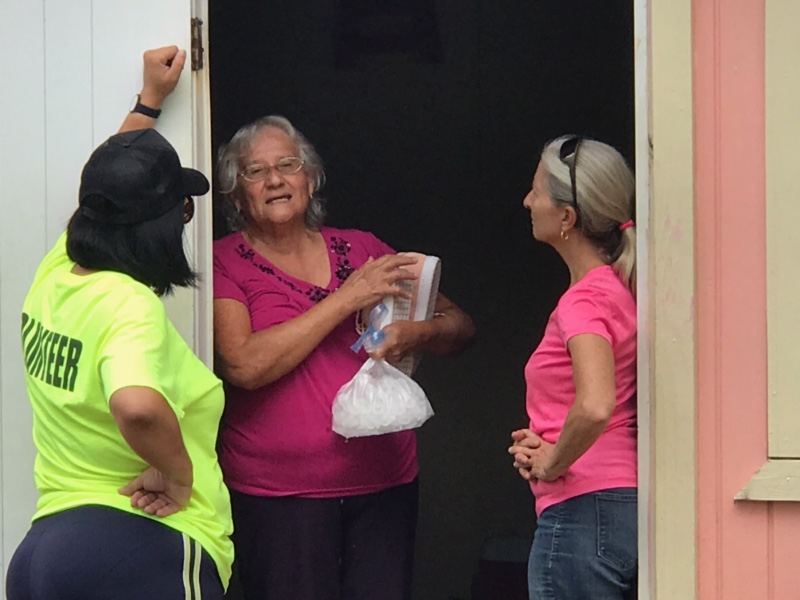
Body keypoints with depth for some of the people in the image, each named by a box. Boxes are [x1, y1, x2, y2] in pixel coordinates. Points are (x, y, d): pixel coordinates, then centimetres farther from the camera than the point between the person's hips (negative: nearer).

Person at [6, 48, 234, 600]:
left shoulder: (52, 279, 7)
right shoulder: (129, 305, -17)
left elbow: (108, 193, 28)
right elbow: (137, 406, -38)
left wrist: (149, 100, 39)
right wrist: (178, 472, -19)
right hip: (143, 553, -8)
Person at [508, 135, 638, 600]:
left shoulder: (584, 301, -15)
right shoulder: (621, 290, 12)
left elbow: (594, 407, -32)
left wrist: (553, 462, -14)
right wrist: (547, 444, 10)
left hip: (583, 510, -9)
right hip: (631, 505, 9)